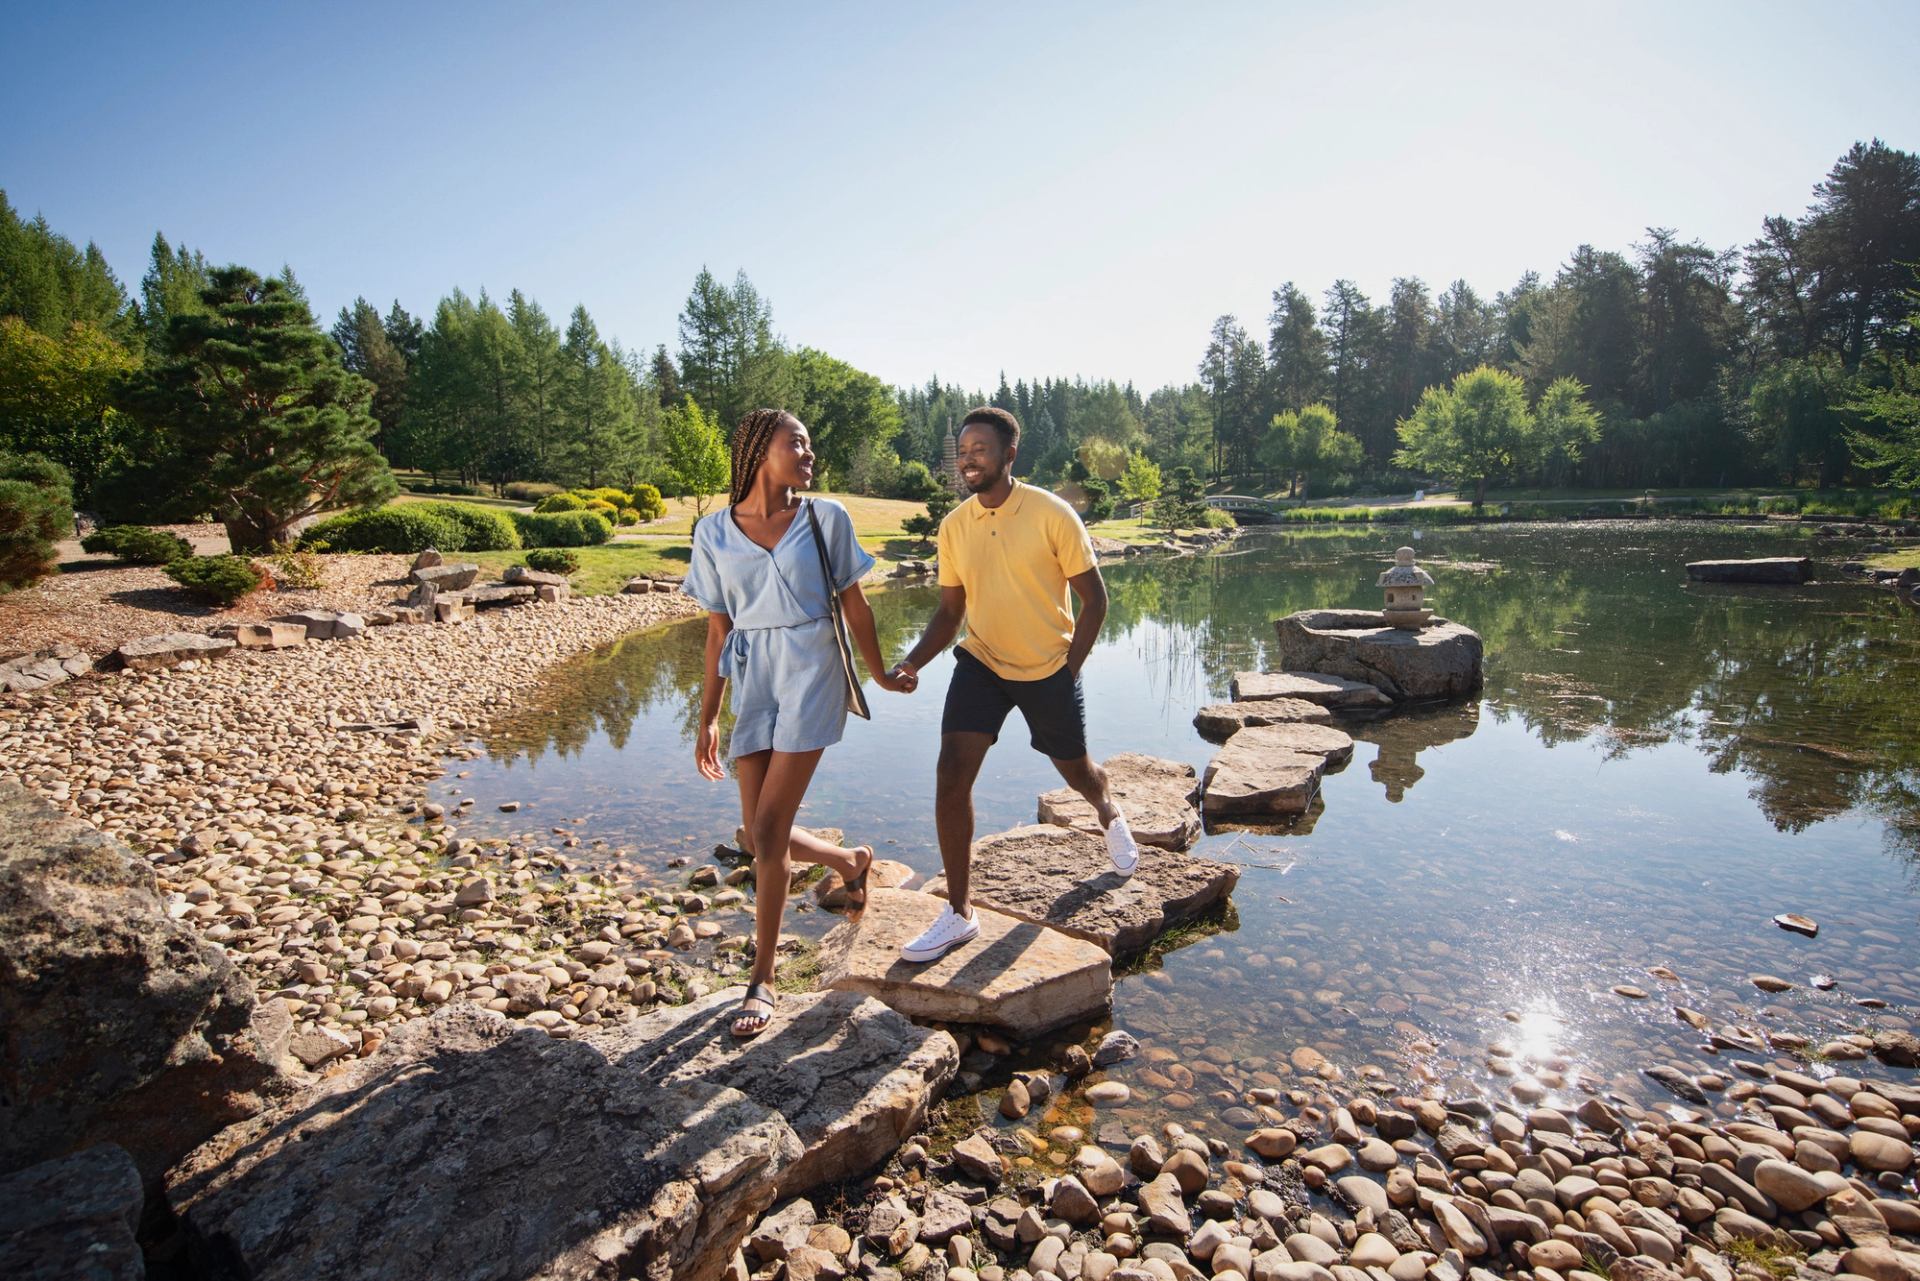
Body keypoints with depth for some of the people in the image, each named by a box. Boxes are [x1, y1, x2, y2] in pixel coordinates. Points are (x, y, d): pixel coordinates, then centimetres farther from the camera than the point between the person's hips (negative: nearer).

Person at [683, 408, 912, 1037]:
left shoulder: (825, 518, 0)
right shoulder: (715, 533, 4)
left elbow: (854, 605, 9)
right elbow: (718, 631, 8)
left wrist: (879, 673, 17)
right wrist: (708, 718, 9)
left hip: (811, 675, -3)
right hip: (753, 683, 3)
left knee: (768, 831, -7)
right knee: (760, 835, 7)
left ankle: (762, 979, 12)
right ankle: (851, 859, 38)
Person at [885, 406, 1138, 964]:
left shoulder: (1052, 515, -15)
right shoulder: (953, 526, -3)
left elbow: (1094, 599, -8)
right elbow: (951, 609, 5)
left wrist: (1068, 669, -10)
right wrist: (914, 660, -12)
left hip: (1049, 671, -2)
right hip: (981, 664, 3)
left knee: (1075, 770, 17)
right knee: (951, 775, -13)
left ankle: (1109, 816, 57)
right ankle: (959, 914, 1)